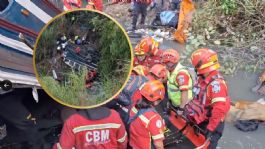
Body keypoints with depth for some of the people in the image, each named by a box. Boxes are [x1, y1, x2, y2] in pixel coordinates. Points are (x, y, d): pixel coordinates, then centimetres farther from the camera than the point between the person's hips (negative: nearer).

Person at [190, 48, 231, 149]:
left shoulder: (216, 83, -29)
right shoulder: (202, 79, 1)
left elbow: (219, 109, -33)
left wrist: (210, 128, -29)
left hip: (213, 123, -9)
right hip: (202, 120, 9)